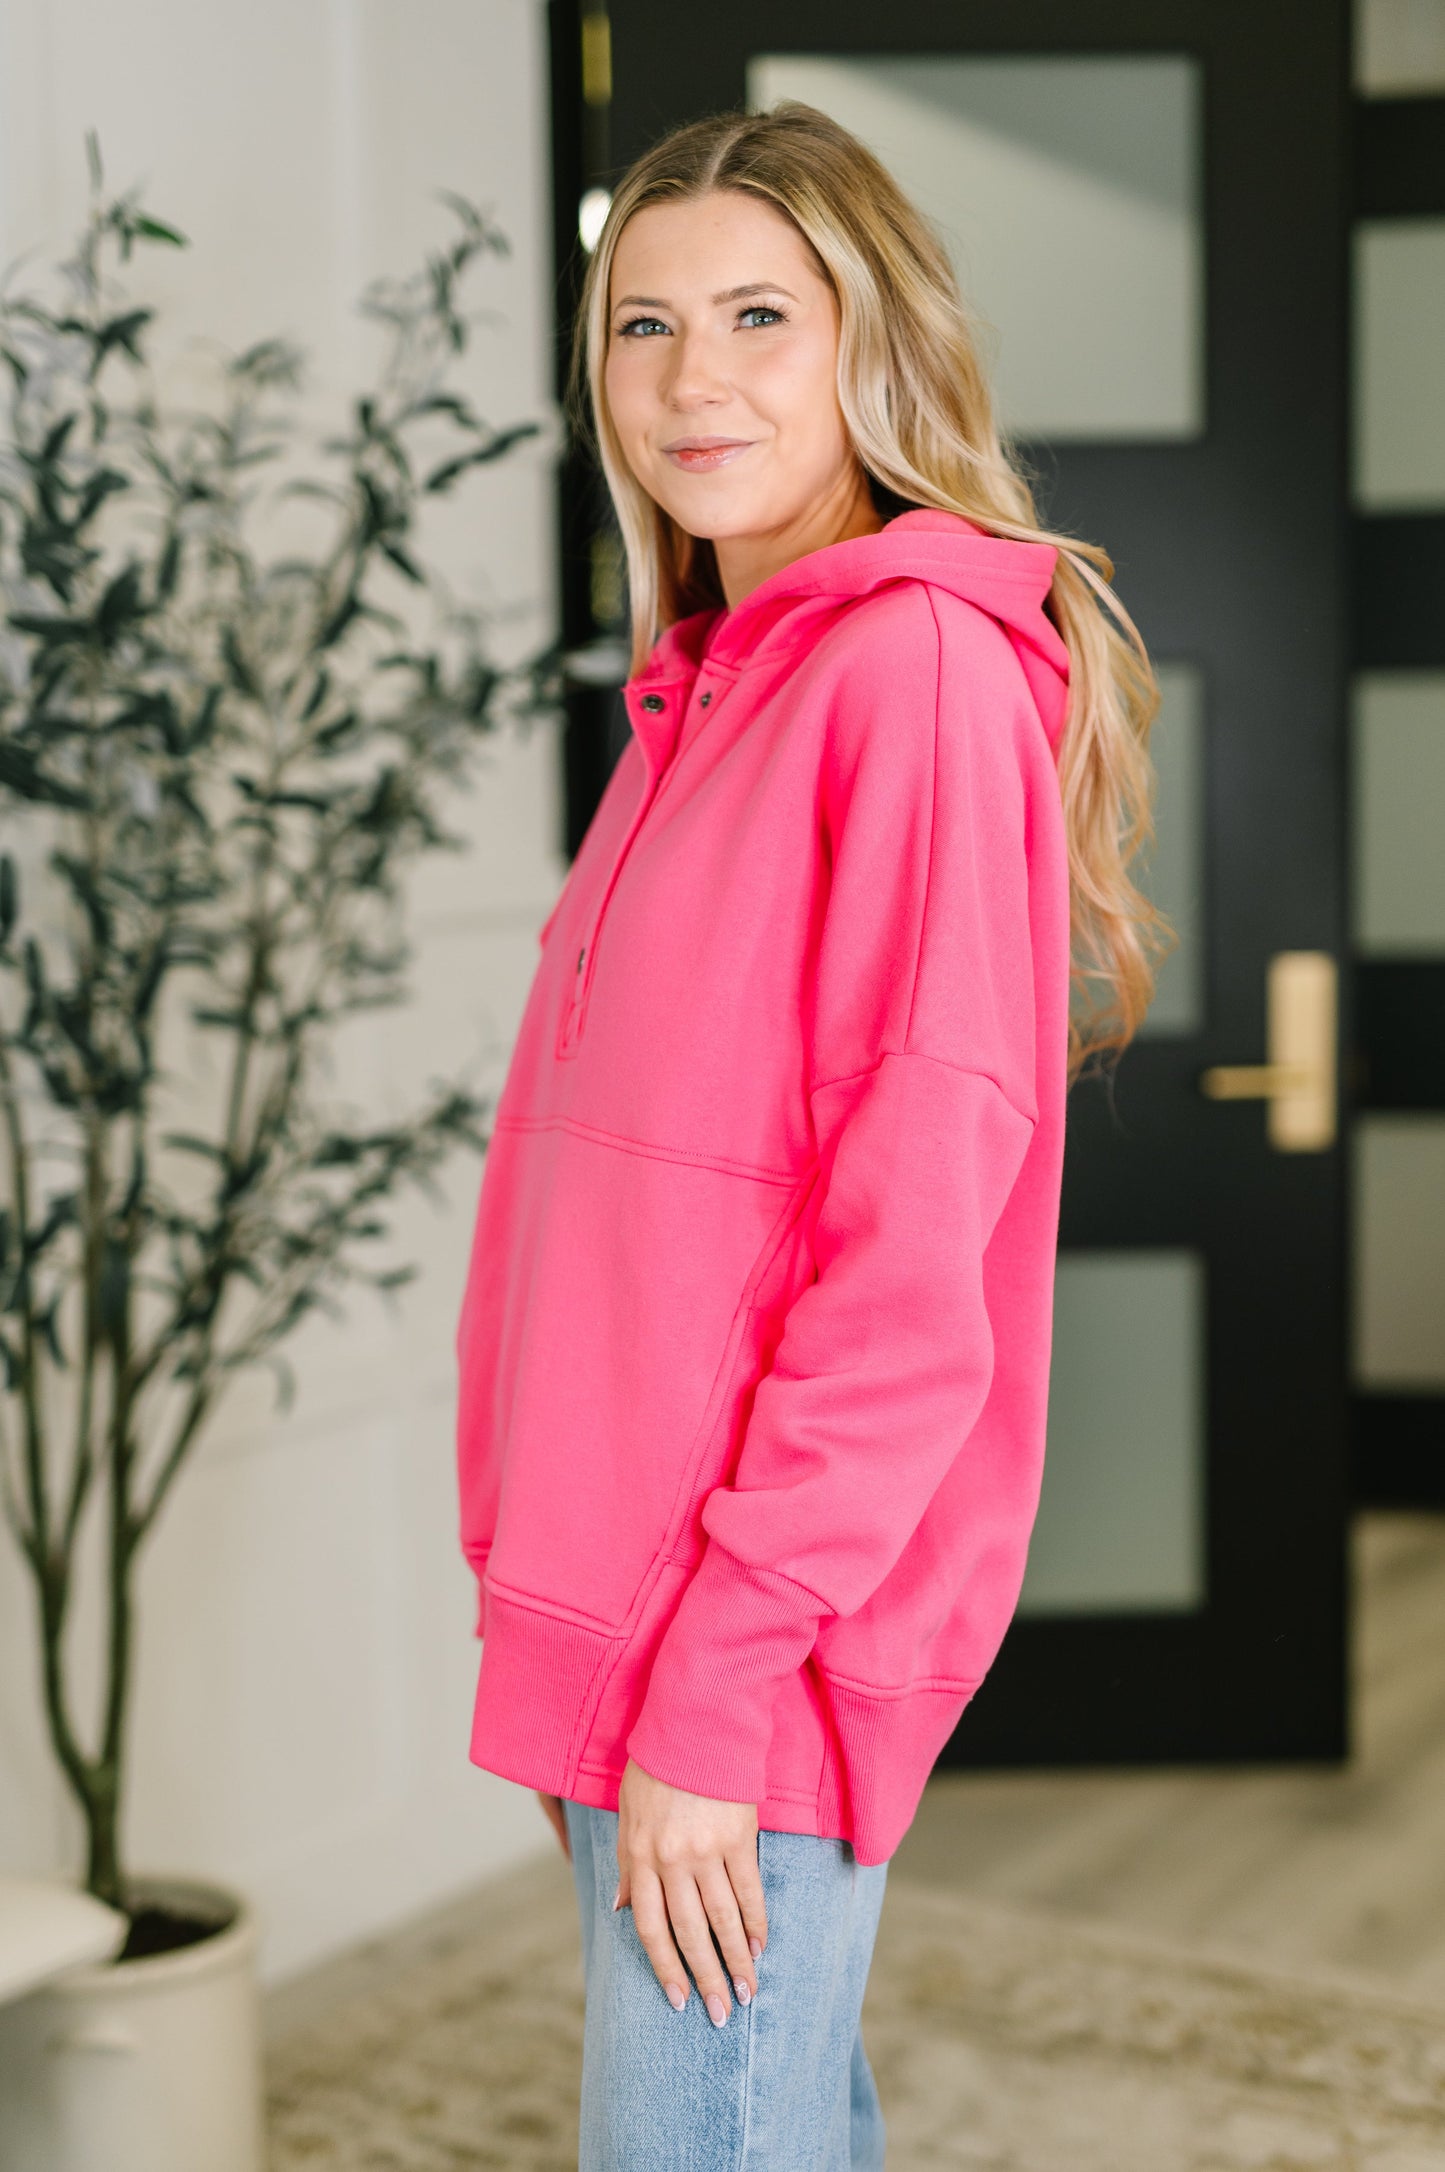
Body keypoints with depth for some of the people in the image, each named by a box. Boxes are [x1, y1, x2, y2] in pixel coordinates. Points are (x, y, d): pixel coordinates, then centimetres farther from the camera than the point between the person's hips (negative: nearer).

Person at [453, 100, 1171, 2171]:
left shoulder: (923, 669, -14)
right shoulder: (706, 686, 14)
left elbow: (915, 1248, -19)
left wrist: (715, 1684, -18)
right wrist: (573, 1626, 14)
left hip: (763, 1627, -8)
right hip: (621, 1608, 8)